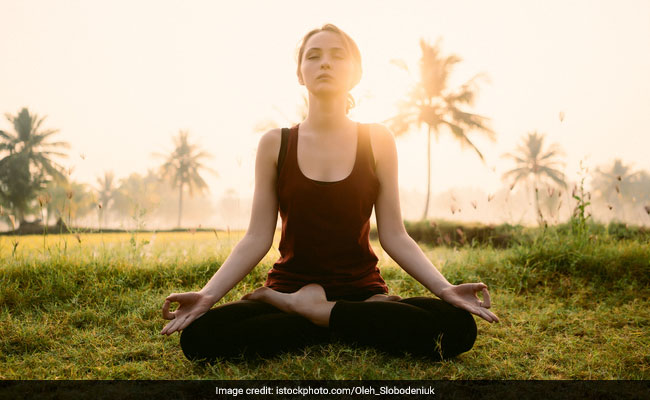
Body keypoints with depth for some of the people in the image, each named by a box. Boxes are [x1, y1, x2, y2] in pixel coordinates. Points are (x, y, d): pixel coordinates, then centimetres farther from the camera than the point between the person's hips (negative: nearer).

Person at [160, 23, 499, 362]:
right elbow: (257, 238, -1)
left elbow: (394, 236, 0)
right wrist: (208, 294, -16)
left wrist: (445, 289, -14)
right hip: (289, 284, 0)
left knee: (457, 327, -28)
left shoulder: (377, 140, 3)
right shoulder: (275, 144, 3)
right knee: (198, 336, -28)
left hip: (361, 291, 0)